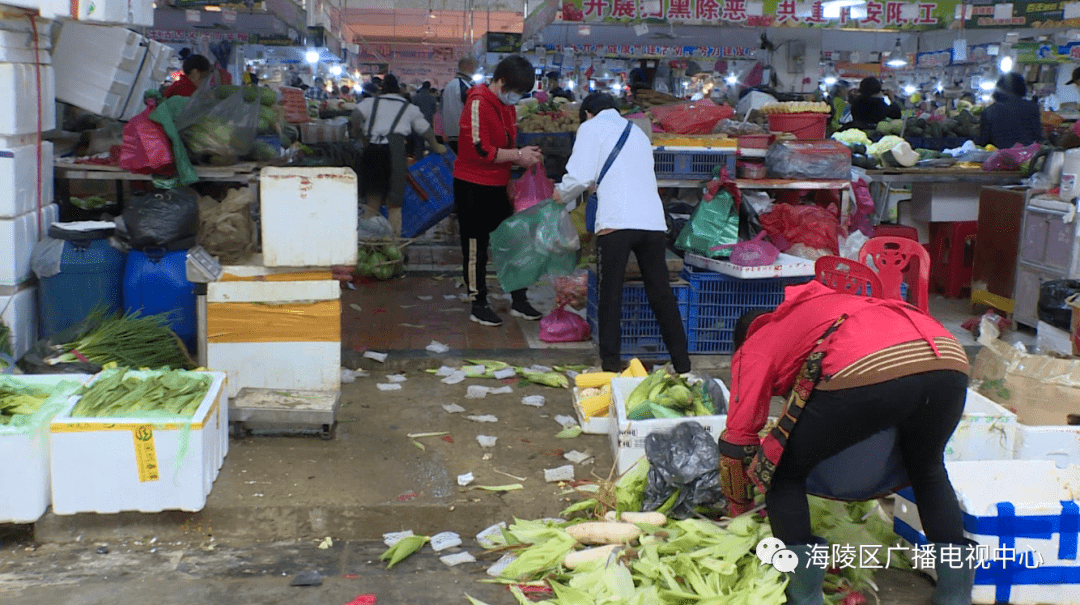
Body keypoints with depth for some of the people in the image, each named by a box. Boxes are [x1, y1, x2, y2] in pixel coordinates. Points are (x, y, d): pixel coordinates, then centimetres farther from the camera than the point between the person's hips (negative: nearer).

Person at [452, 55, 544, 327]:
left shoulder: (506, 105, 11)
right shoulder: (478, 103, -18)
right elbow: (481, 150, -24)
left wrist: (525, 156, 4)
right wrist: (518, 155, -19)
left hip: (497, 185, 9)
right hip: (473, 185, -9)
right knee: (476, 246, 1)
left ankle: (519, 300, 22)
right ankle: (478, 305, 11)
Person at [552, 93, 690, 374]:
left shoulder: (592, 127, 8)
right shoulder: (638, 133, 27)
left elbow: (580, 176, -1)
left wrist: (561, 194, 18)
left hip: (616, 222, -5)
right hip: (653, 221, 5)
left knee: (610, 293, 4)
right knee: (661, 292, 11)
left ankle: (611, 363, 4)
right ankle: (682, 363, 15)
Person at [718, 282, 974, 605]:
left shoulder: (754, 347, 27)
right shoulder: (824, 304, 44)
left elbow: (736, 442, 23)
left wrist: (739, 509, 39)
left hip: (866, 372, -6)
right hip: (950, 360, 6)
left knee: (782, 475, 17)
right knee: (927, 468, 35)